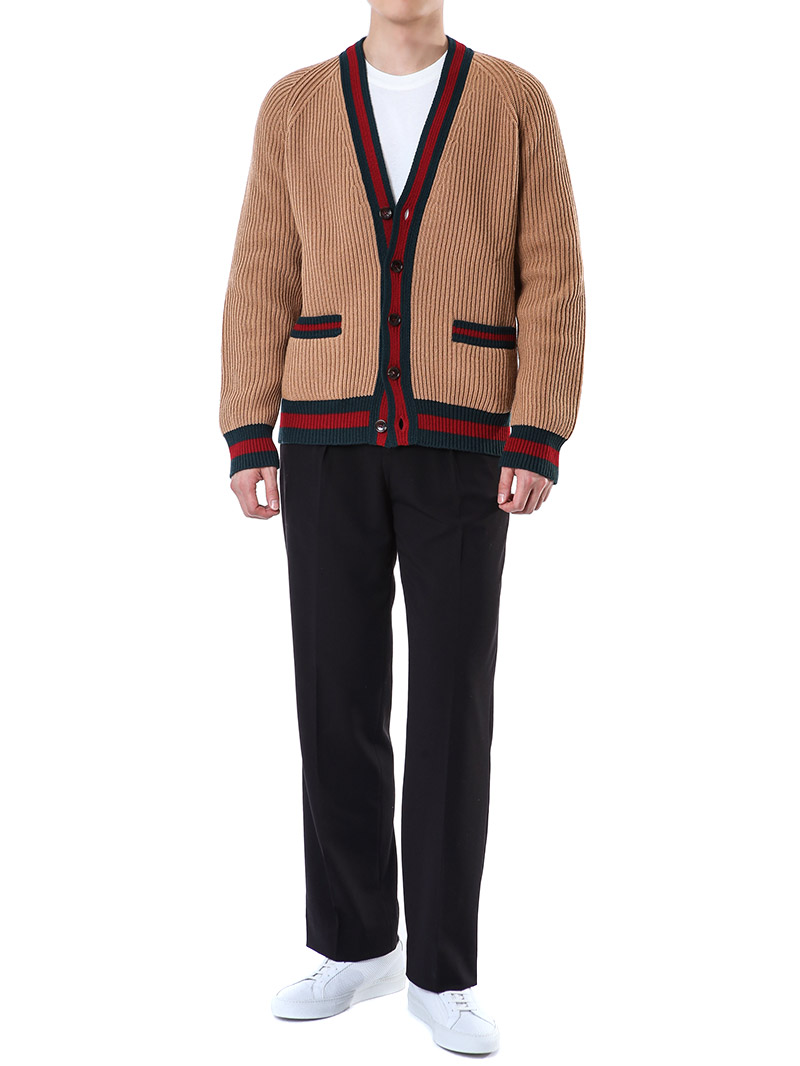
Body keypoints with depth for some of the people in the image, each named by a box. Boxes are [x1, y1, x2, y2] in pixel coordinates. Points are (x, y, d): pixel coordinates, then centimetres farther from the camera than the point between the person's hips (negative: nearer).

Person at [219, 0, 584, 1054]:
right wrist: (248, 442, -3)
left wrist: (539, 443, -13)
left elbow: (552, 284, -2)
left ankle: (442, 972, 10)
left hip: (460, 447, -2)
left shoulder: (517, 100, 3)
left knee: (451, 705, -3)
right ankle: (357, 943, 20)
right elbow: (263, 284, 6)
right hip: (329, 443, 2)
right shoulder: (296, 104, 8)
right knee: (339, 697, 4)